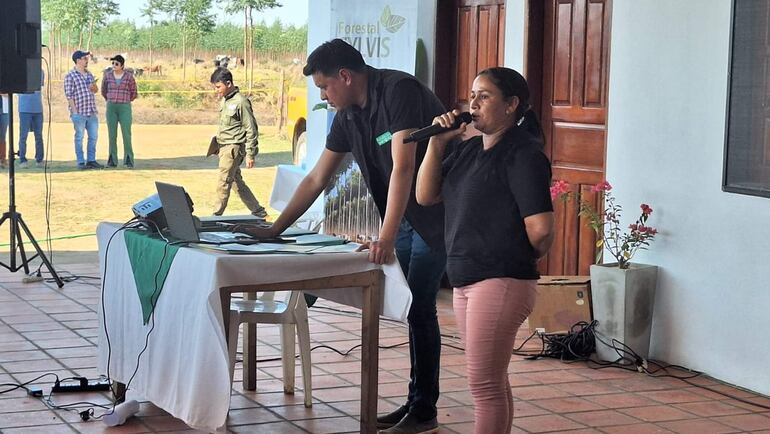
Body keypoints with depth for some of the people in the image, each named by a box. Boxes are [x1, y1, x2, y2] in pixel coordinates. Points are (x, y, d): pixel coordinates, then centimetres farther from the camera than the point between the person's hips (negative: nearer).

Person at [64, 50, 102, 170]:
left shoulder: (89, 75, 14)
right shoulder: (70, 76, -6)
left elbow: (96, 90, 25)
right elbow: (69, 95, -10)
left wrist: (94, 87, 1)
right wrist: (74, 111, -15)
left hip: (91, 112, 7)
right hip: (79, 113, -7)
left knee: (93, 136, 9)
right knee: (79, 137, 0)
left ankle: (91, 160, 18)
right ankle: (81, 162, 4)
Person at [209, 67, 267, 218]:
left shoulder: (241, 102, -14)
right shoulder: (225, 101, 12)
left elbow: (251, 129, -13)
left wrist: (250, 155, -14)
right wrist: (217, 144, 19)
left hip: (233, 147, -9)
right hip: (224, 147, 9)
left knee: (223, 184, -9)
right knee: (237, 182, 13)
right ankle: (258, 212, 21)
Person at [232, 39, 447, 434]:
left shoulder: (398, 90, -20)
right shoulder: (348, 116, 6)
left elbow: (402, 167, -27)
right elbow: (316, 180, 13)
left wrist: (386, 237, -32)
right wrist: (274, 230, 12)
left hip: (434, 215, -8)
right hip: (403, 217, 8)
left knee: (419, 308, -7)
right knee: (408, 309, 8)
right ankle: (416, 402, 16)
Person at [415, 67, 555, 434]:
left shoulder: (524, 155, -13)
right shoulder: (467, 150, 13)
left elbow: (541, 229, -21)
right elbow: (425, 196, 10)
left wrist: (519, 260, -2)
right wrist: (437, 144, 0)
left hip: (500, 282, -9)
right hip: (465, 280, 9)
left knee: (485, 384, -5)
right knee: (491, 383, 17)